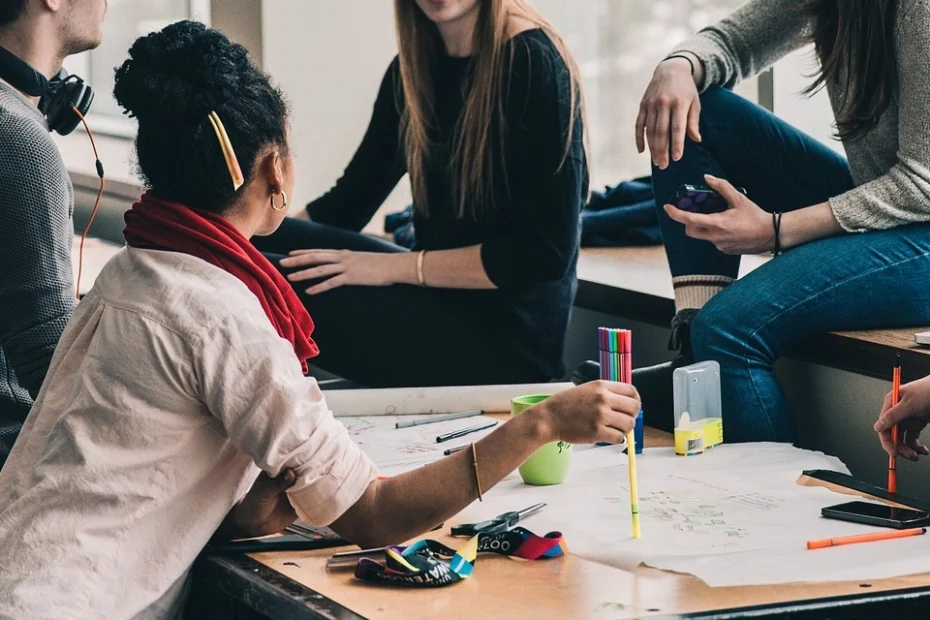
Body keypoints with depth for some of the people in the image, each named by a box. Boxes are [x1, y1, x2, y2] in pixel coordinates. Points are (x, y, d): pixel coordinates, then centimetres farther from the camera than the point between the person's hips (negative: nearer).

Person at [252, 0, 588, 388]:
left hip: (506, 340, -7)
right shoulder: (414, 66, 8)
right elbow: (347, 203, 12)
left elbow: (546, 251, -17)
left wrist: (397, 267, -18)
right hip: (439, 300, 7)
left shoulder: (532, 64, -14)